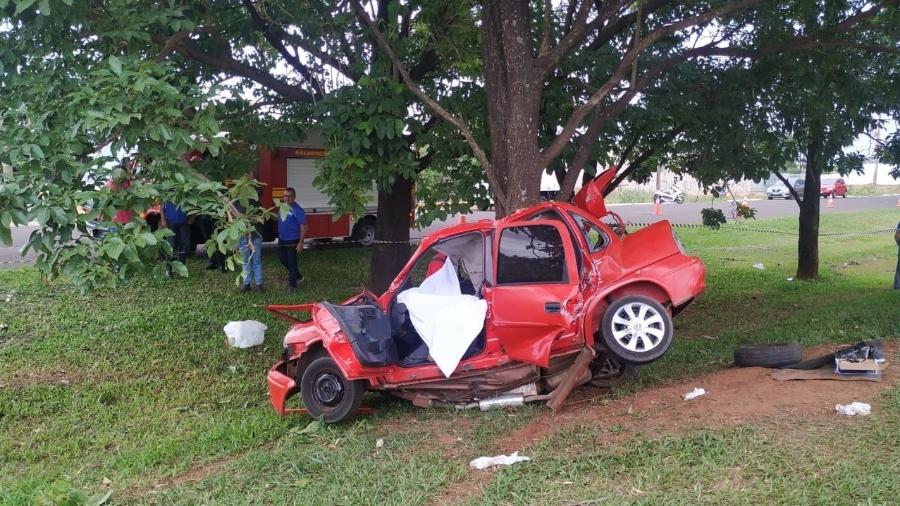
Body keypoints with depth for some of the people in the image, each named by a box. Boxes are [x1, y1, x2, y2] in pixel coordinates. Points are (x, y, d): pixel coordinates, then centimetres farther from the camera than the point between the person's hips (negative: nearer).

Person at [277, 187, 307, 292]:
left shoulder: (297, 210, -16)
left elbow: (303, 227, -18)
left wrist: (301, 242, -22)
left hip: (292, 241, -8)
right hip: (282, 239, 8)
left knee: (291, 262, -4)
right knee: (283, 260, 17)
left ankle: (292, 285, 6)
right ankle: (298, 277, 34)